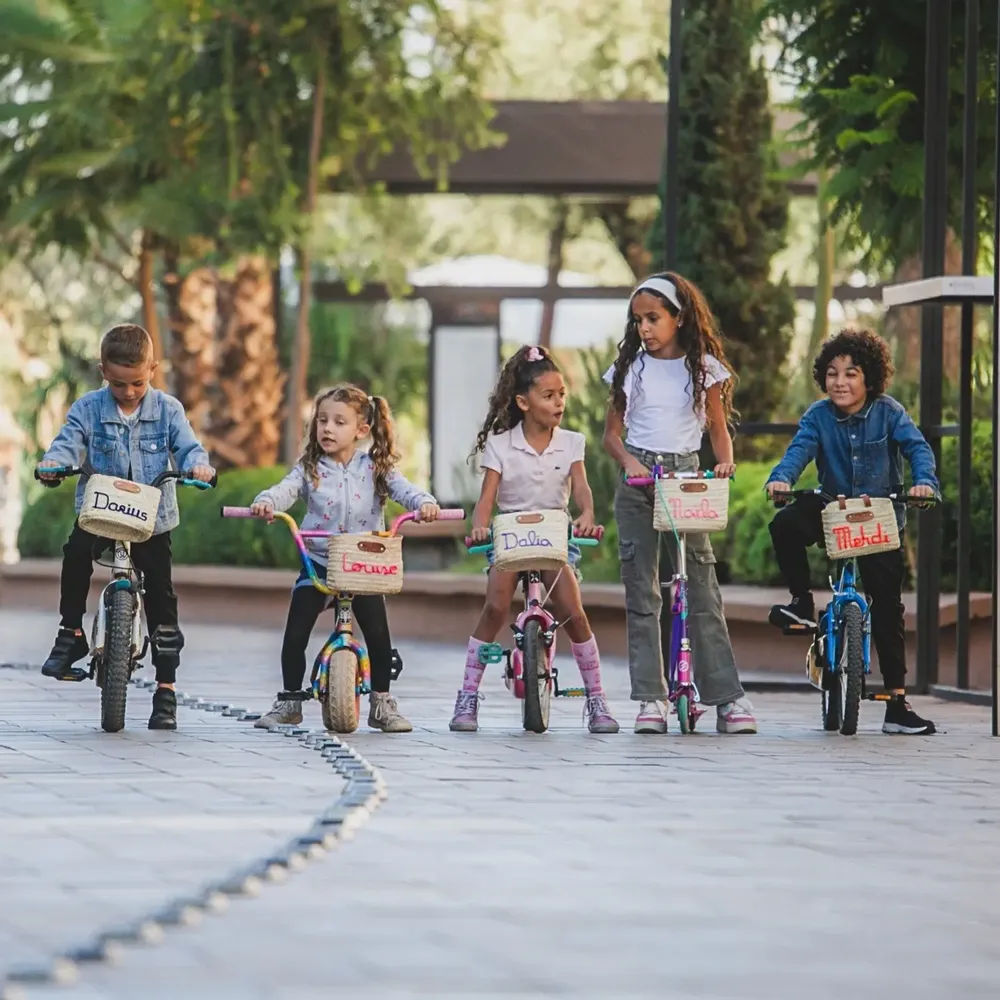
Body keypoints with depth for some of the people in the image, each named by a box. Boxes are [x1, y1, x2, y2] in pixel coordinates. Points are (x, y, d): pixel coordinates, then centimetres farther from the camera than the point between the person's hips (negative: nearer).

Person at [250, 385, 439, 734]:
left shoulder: (374, 468, 1)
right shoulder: (309, 469, 1)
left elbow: (403, 489, -13)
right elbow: (286, 489, -15)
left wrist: (424, 503, -35)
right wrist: (266, 502, -38)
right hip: (317, 563, 1)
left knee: (377, 632, -7)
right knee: (295, 634, -4)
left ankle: (382, 703, 7)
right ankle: (288, 702, 11)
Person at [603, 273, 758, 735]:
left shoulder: (704, 367, 4)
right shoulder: (629, 367, 7)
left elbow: (718, 427, 9)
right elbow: (612, 432, 8)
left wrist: (724, 462, -11)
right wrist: (629, 462, -12)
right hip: (638, 480, 2)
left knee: (703, 586, -6)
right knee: (640, 590, -1)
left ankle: (727, 696, -5)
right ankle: (650, 698, 2)